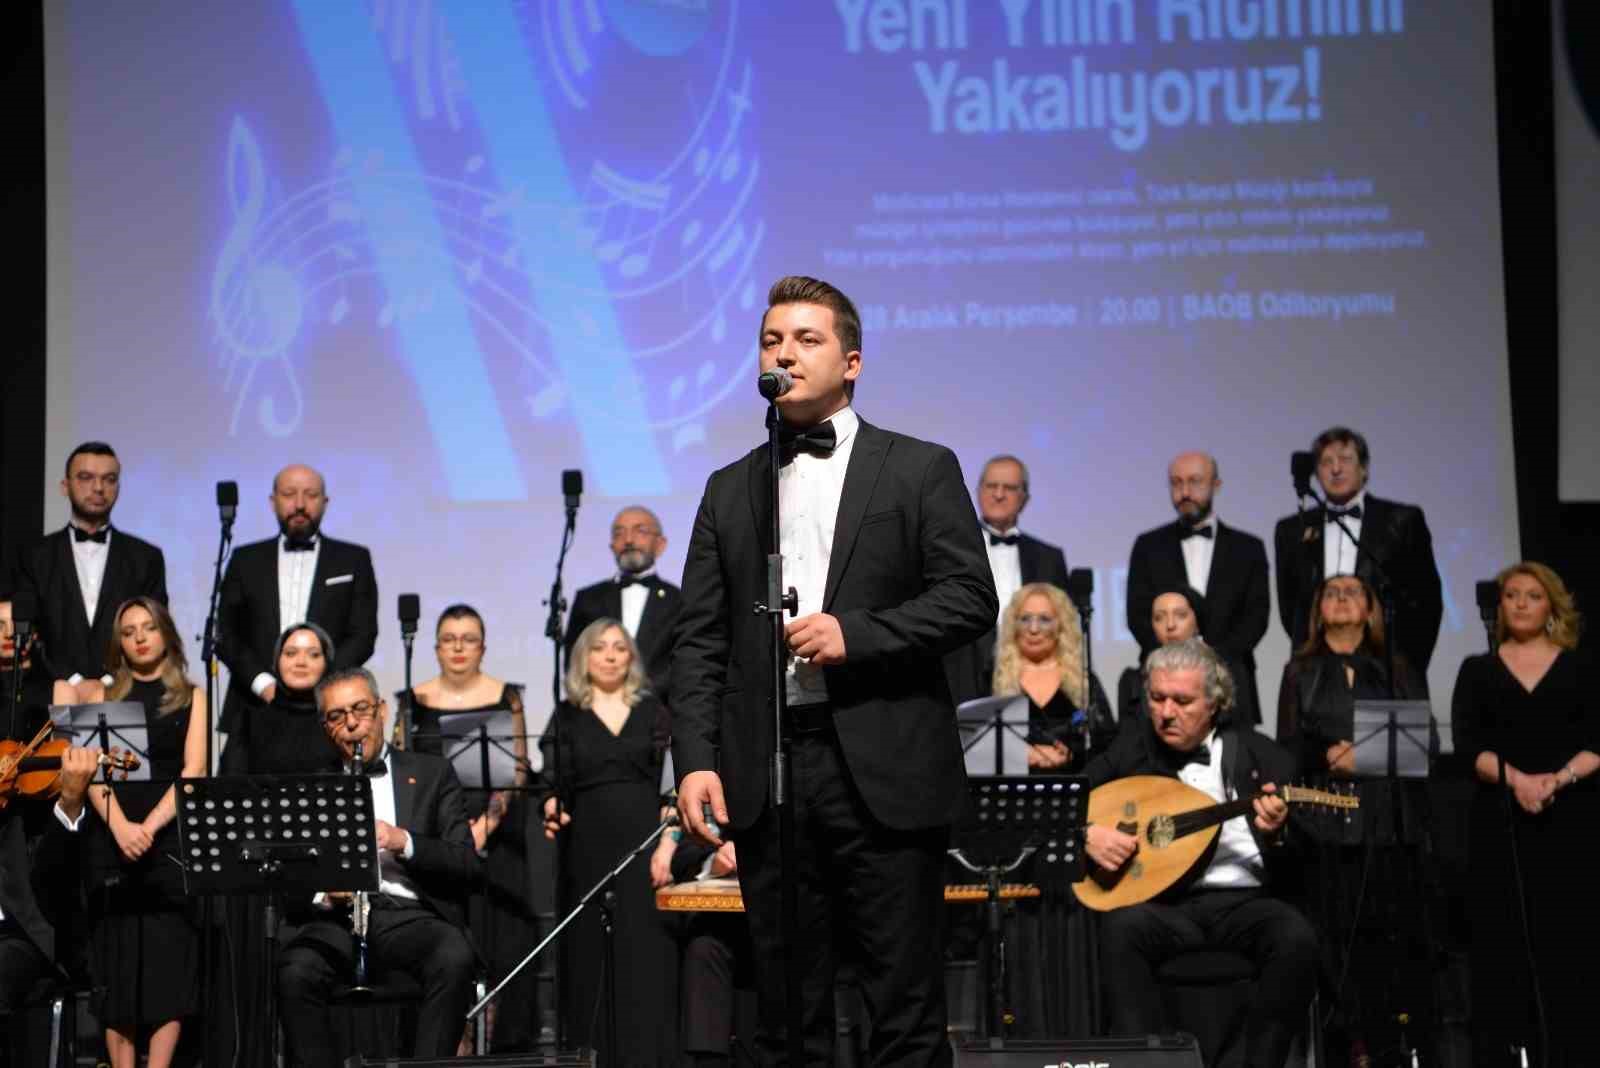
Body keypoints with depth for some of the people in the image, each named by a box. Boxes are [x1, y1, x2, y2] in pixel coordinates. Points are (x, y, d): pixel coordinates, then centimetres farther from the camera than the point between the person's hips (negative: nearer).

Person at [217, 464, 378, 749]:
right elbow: (226, 634, 9)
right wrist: (263, 683, -7)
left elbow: (363, 635, 4)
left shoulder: (353, 560, 11)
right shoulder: (246, 560, 15)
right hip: (255, 710, 1)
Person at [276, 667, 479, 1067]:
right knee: (295, 974, -32)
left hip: (410, 915, 0)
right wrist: (323, 893, -11)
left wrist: (404, 842, -11)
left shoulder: (431, 775, 17)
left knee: (454, 959, -34)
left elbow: (467, 866, 6)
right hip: (334, 918, 1)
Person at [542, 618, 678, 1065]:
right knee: (591, 959, 0)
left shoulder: (653, 711, 8)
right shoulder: (567, 717, 8)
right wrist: (552, 811, -18)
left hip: (644, 845, 0)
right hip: (588, 849, 0)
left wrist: (666, 846, -7)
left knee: (646, 957, -5)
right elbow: (553, 783, 4)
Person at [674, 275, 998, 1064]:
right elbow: (699, 641, 11)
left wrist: (856, 634, -13)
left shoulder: (920, 470, 7)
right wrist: (695, 760, -2)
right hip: (765, 771, 3)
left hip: (885, 770, -3)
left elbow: (971, 598, -1)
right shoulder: (730, 490, 16)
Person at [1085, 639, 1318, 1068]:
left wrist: (1276, 835, -20)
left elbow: (1295, 871, 3)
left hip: (1245, 901, 0)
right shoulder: (1130, 751, 10)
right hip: (1164, 902, 1)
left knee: (1297, 939, -32)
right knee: (1121, 927, -33)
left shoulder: (1262, 755, 6)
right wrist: (1087, 833, -7)